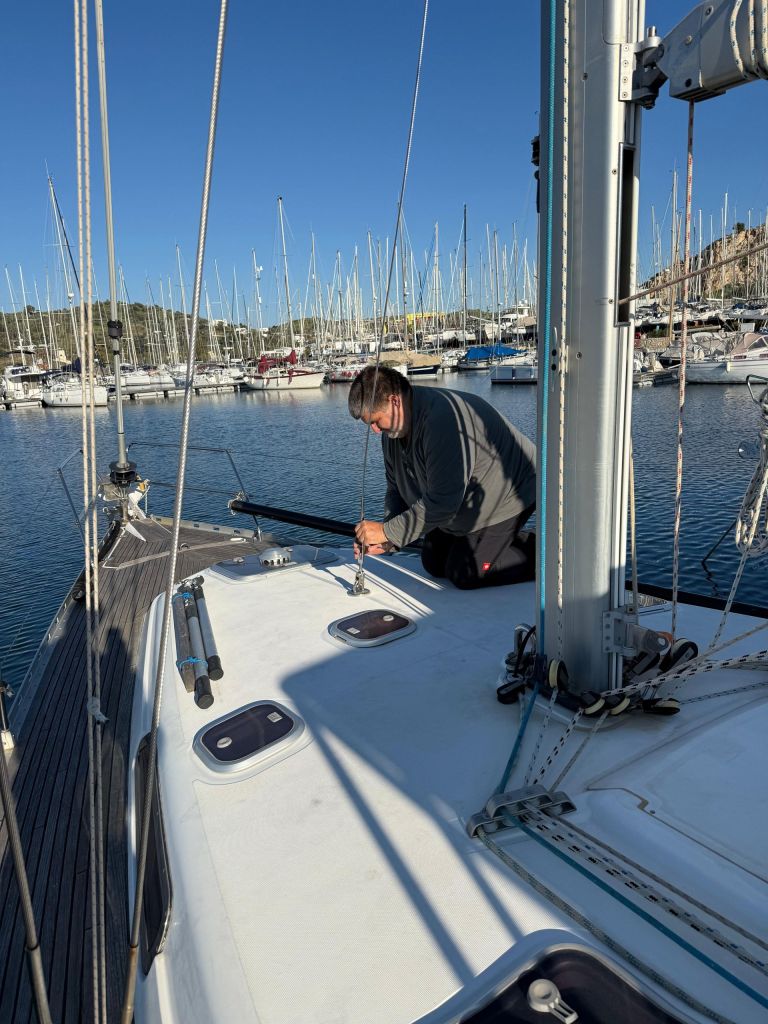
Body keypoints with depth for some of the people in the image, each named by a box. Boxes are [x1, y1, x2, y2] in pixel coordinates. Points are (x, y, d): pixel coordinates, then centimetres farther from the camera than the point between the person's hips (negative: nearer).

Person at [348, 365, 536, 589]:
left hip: (509, 495, -9)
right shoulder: (393, 430, -5)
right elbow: (397, 490, 2)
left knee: (464, 574, -11)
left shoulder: (444, 417, -36)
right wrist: (387, 542, -13)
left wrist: (387, 532, -29)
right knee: (434, 564, 13)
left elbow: (442, 503, -36)